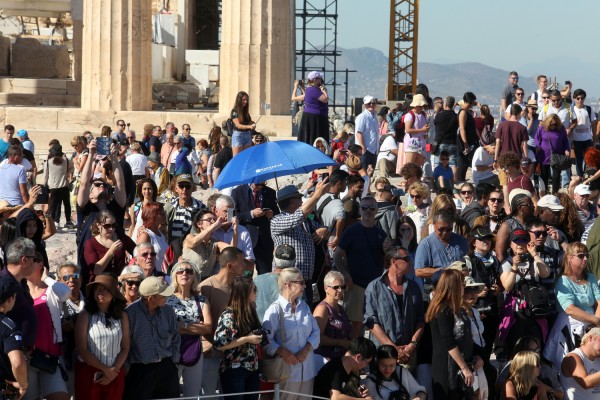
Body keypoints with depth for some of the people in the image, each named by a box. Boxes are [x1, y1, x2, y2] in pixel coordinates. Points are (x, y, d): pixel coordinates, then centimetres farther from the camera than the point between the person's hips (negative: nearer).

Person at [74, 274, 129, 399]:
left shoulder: (122, 316, 5)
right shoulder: (85, 316, -4)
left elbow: (125, 348, 5)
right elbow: (82, 350, -8)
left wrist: (114, 370, -8)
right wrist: (105, 369, -8)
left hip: (115, 374, 2)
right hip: (89, 374, -2)